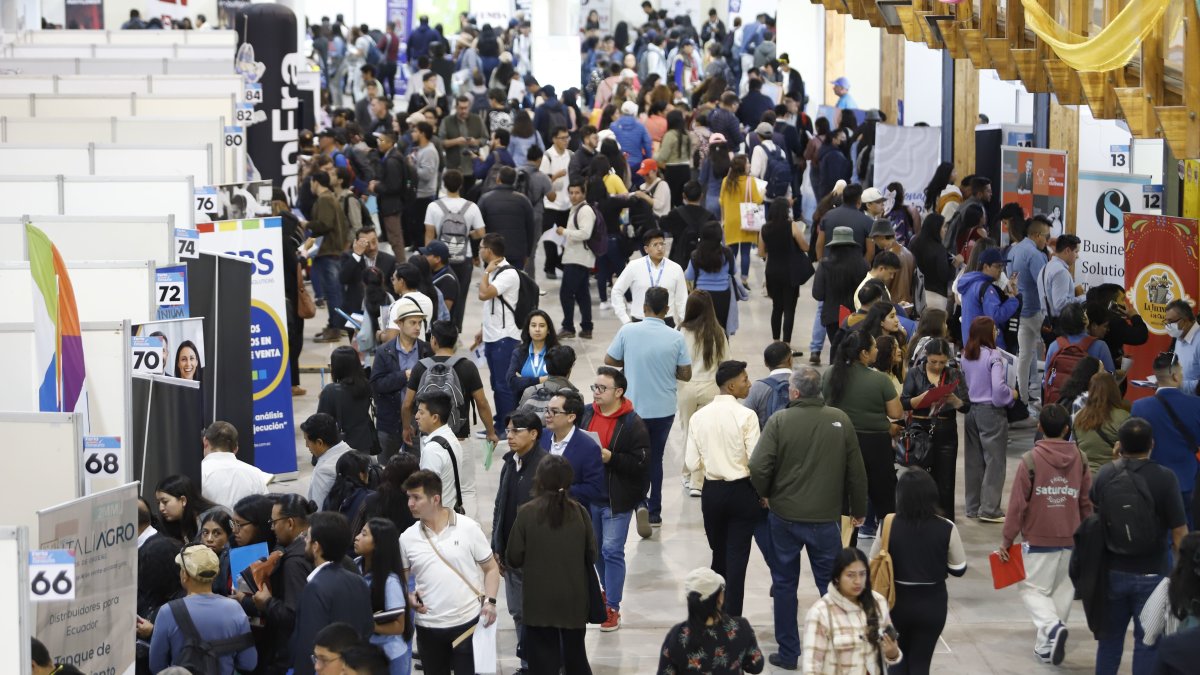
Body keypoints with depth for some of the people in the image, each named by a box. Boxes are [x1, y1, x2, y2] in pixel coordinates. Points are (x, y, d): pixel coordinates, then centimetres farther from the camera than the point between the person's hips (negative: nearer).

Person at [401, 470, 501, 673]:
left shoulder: (468, 528, -5)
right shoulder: (407, 538, 3)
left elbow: (491, 568, 2)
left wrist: (489, 601, -12)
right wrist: (408, 596, -8)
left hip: (468, 623, -3)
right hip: (428, 626, 3)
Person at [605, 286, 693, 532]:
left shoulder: (628, 332, -11)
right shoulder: (675, 338, -9)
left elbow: (609, 360, -2)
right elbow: (686, 374, -4)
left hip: (634, 408, -1)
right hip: (663, 408, 1)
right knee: (655, 458, 17)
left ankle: (640, 501, -15)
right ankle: (654, 512, 20)